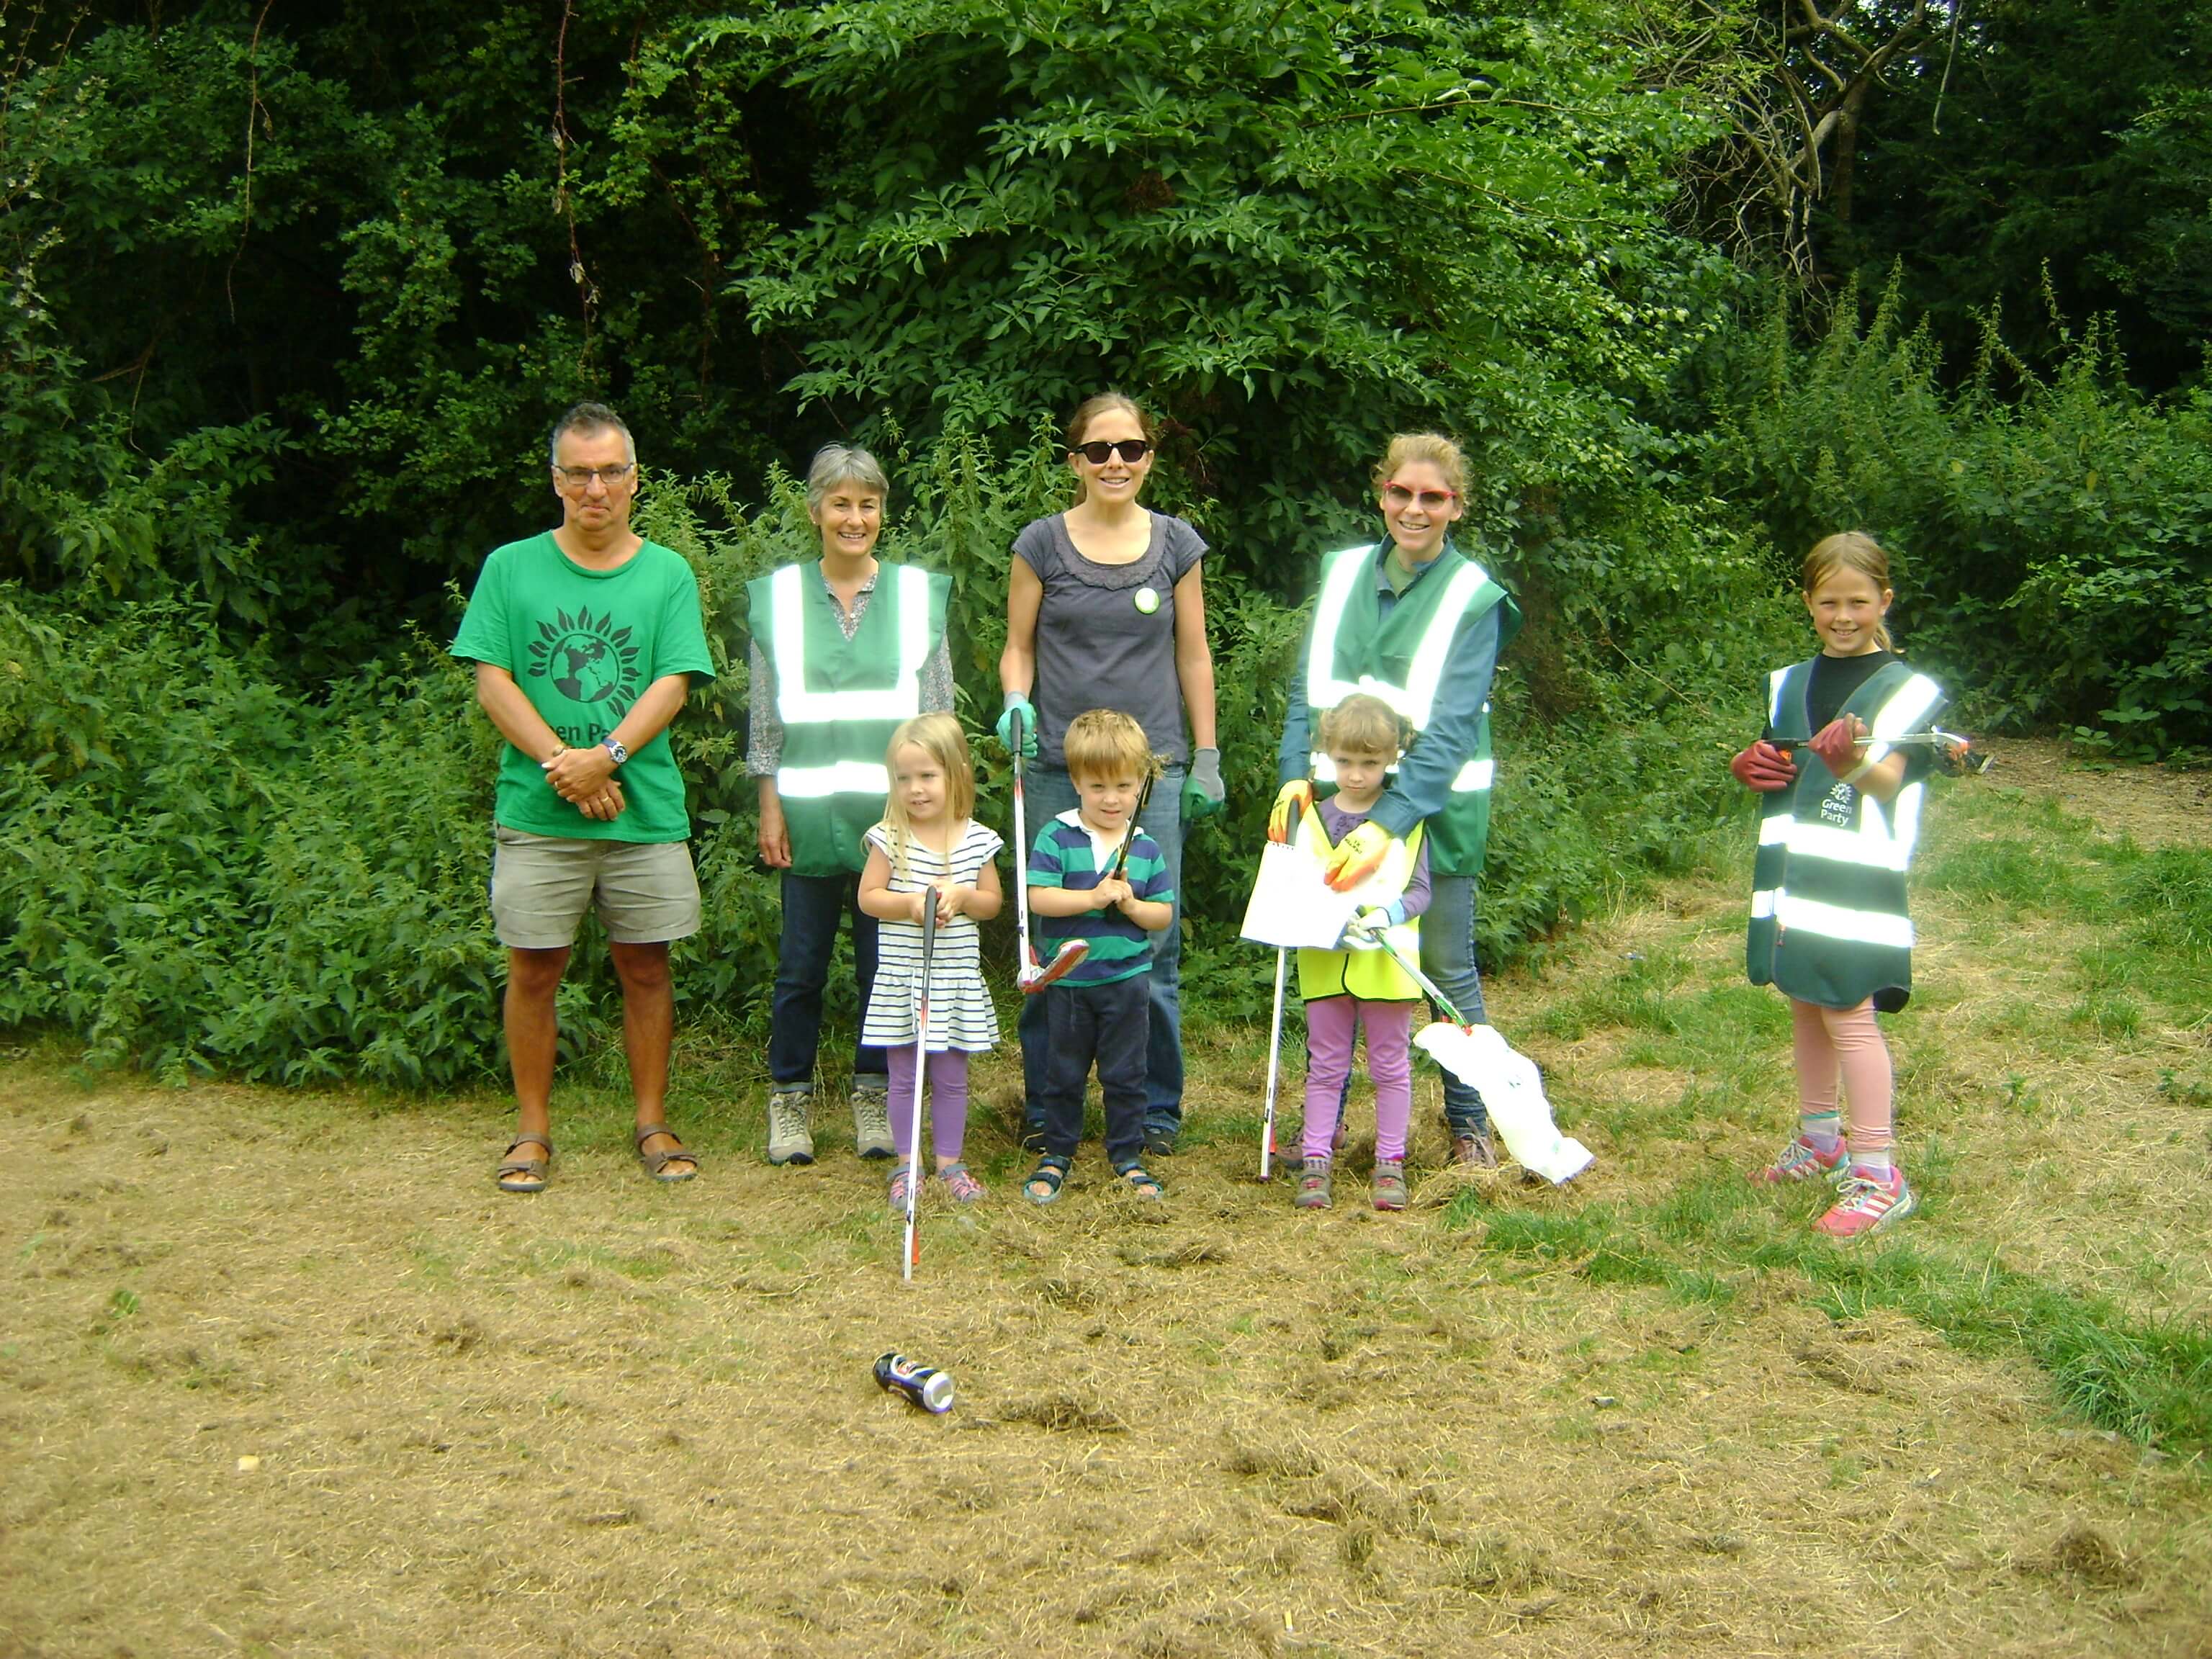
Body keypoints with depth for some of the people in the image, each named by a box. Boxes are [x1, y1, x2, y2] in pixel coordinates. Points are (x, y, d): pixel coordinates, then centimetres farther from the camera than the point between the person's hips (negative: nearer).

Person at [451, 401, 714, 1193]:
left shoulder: (668, 574, 6)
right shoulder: (511, 568, 4)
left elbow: (673, 685, -3)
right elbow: (492, 681, -2)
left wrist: (606, 755, -17)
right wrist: (562, 765, -14)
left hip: (645, 810, 1)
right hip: (535, 811, 0)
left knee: (645, 967, 8)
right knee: (534, 970, 5)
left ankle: (652, 1123, 19)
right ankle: (532, 1130, 17)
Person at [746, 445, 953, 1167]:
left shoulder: (919, 595, 5)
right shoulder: (778, 596, 5)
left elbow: (938, 711, 6)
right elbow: (765, 714, 6)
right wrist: (770, 806, 0)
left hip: (895, 810, 0)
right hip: (809, 809, 0)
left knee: (885, 960, 6)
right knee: (801, 964, 5)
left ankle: (875, 1095, 21)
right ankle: (790, 1099, 19)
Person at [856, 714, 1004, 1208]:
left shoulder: (977, 840, -1)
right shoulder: (889, 839, -7)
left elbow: (993, 901, 5)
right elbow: (868, 896, -5)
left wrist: (962, 897, -15)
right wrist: (910, 904, -20)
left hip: (957, 979, 1)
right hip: (901, 978, -1)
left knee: (951, 1076, 9)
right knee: (904, 1077, 7)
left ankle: (949, 1163, 22)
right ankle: (907, 1165, 18)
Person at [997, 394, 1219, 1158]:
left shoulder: (1175, 544, 7)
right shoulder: (1042, 543, 3)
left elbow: (1192, 656, 11)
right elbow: (1018, 646, 8)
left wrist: (1207, 758, 8)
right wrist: (1016, 702, -13)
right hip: (1058, 769, 0)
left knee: (1154, 944, 2)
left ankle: (1156, 1110, 15)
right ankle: (1045, 1108, 16)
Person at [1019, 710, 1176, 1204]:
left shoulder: (1146, 849, 2)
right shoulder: (1057, 837, -7)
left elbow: (1165, 914, 4)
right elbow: (1038, 898, -15)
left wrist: (1132, 904, -15)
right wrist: (1092, 898, -21)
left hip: (1127, 981, 2)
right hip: (1068, 979, -1)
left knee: (1126, 1076, 9)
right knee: (1063, 1075, 12)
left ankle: (1128, 1156, 23)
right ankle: (1057, 1155, 26)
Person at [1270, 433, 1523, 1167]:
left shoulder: (1474, 597, -7)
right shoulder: (1343, 572, 6)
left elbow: (1450, 728, -16)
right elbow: (1308, 686, 6)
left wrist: (1389, 824, -27)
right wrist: (1295, 773, -12)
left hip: (1432, 806, -3)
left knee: (1447, 967, 7)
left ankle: (1469, 1120, 24)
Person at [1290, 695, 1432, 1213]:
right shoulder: (1312, 817, 4)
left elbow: (1420, 890, -2)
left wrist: (1388, 912, -22)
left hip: (1386, 959, -1)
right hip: (1325, 959, 1)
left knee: (1390, 1065, 7)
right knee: (1326, 1066, 7)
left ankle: (1389, 1163, 15)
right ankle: (1316, 1162, 11)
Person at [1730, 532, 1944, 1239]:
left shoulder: (1906, 689, -5)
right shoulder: (1788, 684, 13)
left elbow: (1888, 781, -17)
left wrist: (1852, 760, -39)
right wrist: (1752, 768, 0)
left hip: (1856, 876, -6)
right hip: (1792, 869, 6)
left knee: (1848, 1012, -9)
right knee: (1805, 1004, 14)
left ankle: (1878, 1175, -3)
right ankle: (1820, 1142, 30)